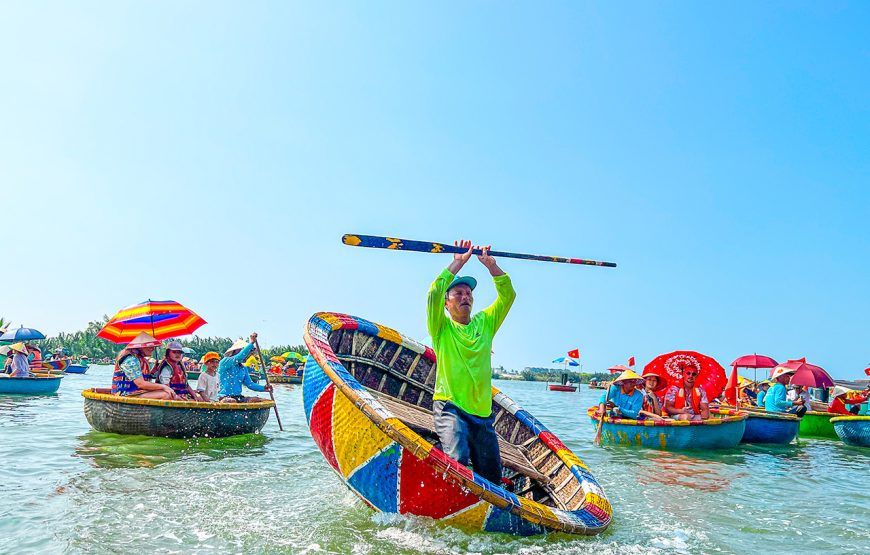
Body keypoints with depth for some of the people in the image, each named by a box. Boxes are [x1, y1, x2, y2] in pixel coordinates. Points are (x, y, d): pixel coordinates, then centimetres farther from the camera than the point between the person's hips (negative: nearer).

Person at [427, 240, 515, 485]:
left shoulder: (485, 323, 15)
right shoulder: (442, 327, 5)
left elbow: (508, 295, 9)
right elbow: (434, 293, -12)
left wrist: (491, 265, -2)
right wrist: (458, 263, -11)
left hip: (483, 412, 5)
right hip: (449, 407, -4)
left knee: (492, 476, 6)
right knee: (458, 460, -28)